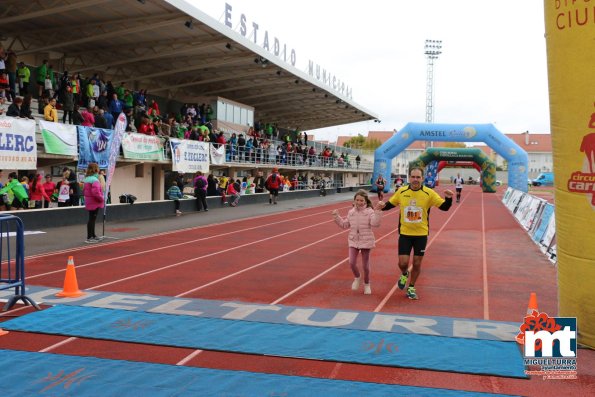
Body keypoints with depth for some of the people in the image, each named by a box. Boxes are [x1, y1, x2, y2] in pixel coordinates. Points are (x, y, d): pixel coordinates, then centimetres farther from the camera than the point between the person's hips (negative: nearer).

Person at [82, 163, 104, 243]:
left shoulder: (86, 179, 11)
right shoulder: (95, 180, -19)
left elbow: (84, 191, 18)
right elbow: (95, 192, -29)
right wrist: (101, 198, -16)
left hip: (89, 202, 9)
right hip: (95, 203, -9)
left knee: (92, 219, 18)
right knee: (92, 219, -4)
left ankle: (93, 235, 28)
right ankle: (89, 238, 0)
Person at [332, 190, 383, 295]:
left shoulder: (369, 212, -10)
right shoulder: (351, 212, 4)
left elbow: (375, 223, -26)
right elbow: (345, 225, 13)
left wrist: (377, 211, -34)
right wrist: (336, 217, 6)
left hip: (366, 241, -3)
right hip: (353, 241, 3)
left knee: (365, 265, 8)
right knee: (352, 263, -8)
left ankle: (367, 284, 30)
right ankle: (357, 277, 23)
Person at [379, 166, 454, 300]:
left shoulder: (429, 193, -9)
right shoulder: (401, 191, -4)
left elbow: (444, 207, -8)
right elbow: (391, 203, 11)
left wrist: (448, 198, -28)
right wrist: (383, 206, -9)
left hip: (421, 234, 0)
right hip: (405, 233, 1)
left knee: (417, 264, 8)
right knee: (403, 263, -3)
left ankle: (411, 288, 30)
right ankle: (404, 274, 33)